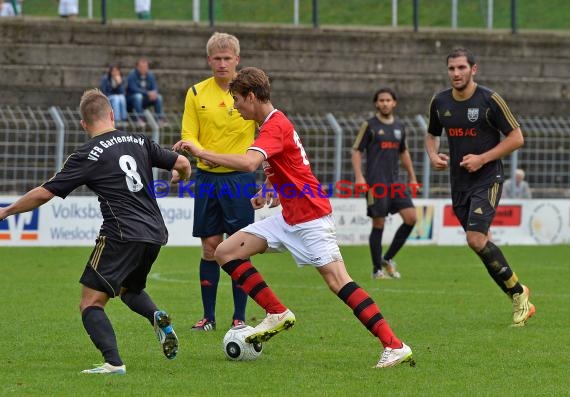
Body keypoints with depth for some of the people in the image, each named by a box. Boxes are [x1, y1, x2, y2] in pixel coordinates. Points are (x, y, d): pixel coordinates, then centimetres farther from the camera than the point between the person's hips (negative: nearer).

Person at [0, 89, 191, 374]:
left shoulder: (87, 156, -3)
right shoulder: (139, 143, 10)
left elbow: (43, 194, -2)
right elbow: (182, 164, 15)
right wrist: (179, 176, 41)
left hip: (122, 235, -7)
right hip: (154, 235, 7)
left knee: (91, 304, -2)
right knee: (129, 289, 31)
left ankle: (113, 362, -23)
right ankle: (157, 317, 0)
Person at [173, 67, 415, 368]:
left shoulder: (275, 127, -18)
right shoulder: (274, 123, 13)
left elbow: (248, 163, -37)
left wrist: (200, 152, -32)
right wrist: (267, 192, 16)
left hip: (310, 219, -10)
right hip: (288, 219, 10)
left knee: (338, 281, -16)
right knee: (225, 252, 2)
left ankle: (395, 347, -16)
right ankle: (278, 314, 6)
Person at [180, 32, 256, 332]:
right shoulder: (196, 93, 5)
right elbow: (188, 134, 2)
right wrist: (203, 154, -20)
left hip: (240, 177, -2)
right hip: (207, 177, 2)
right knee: (210, 246, 3)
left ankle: (240, 316, 4)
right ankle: (208, 316, 10)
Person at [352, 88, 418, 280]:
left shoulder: (399, 126, 15)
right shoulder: (370, 125, 0)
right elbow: (356, 150, -2)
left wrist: (412, 177, 22)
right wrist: (359, 176, -13)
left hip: (395, 182, 5)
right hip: (375, 183, -5)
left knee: (411, 218, -7)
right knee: (378, 224, -4)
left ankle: (388, 259, 7)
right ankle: (377, 269, 6)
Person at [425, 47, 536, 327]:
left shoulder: (490, 100, -10)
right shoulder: (439, 102, 6)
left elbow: (516, 138, -7)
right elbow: (431, 135, 22)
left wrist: (482, 159, -15)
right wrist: (433, 156, 0)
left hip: (487, 180, -6)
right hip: (458, 183, 6)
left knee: (476, 239, -20)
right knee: (481, 242, 4)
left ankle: (518, 292, -4)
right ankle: (520, 300, 16)